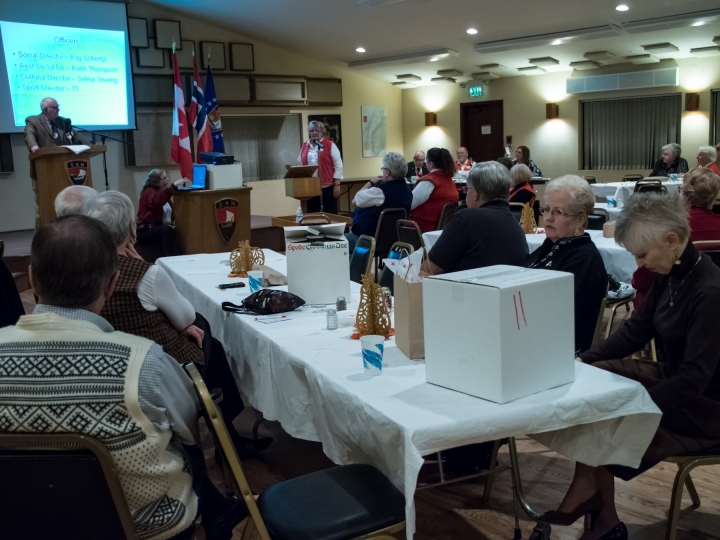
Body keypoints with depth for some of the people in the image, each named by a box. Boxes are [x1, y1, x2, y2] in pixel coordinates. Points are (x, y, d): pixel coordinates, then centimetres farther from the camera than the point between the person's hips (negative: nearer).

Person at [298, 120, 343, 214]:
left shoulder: (330, 145, -1)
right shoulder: (304, 147, 11)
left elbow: (338, 165, -3)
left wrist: (337, 185, -8)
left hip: (327, 185, -4)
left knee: (330, 213, 2)